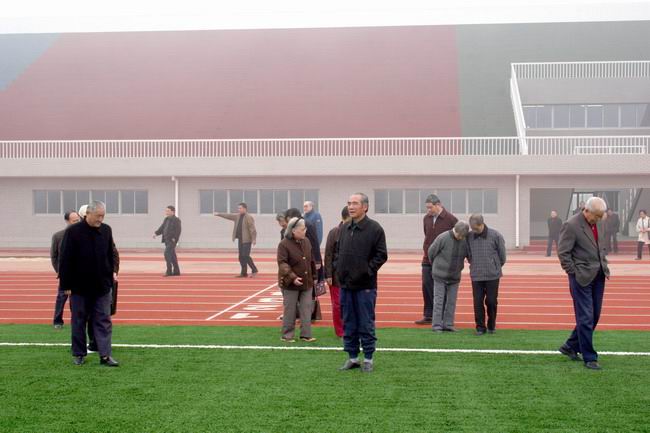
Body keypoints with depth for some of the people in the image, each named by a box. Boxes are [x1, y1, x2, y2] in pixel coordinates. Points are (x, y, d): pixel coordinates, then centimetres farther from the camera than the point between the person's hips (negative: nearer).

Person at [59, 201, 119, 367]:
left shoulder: (106, 230, 2)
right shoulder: (73, 231, -11)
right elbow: (65, 260, -9)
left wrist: (111, 272, 4)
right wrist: (66, 285, -10)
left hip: (102, 286, 3)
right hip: (79, 286, -3)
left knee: (104, 321, 1)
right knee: (79, 321, 9)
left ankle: (105, 355, 2)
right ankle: (78, 354, 20)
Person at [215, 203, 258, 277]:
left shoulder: (249, 217, -12)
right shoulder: (237, 216, 13)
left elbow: (252, 229, -17)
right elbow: (228, 216, 22)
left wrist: (254, 239, -21)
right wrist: (219, 214, 23)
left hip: (247, 240, -8)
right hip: (240, 240, 8)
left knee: (245, 256, -11)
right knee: (241, 257, 8)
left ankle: (254, 270, 1)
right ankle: (244, 273, 14)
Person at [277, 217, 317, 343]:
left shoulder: (306, 241, 7)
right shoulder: (284, 244, -14)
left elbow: (311, 261, 16)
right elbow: (282, 263, -20)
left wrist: (314, 276, 17)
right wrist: (292, 277, -28)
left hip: (307, 283, 6)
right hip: (290, 284, -6)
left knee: (306, 310, 6)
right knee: (290, 310, 3)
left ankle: (306, 334, 13)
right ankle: (287, 335, 13)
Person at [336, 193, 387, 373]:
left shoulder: (375, 228, -8)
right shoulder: (344, 228, 9)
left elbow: (381, 255, -8)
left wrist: (368, 270, -13)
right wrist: (339, 268, 6)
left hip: (365, 286, -6)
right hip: (345, 285, 6)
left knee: (366, 325, 2)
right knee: (348, 324, 11)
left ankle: (368, 359, 12)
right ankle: (352, 357, 21)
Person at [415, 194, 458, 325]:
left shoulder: (451, 220, -9)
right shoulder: (426, 218, 7)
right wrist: (426, 248, 10)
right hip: (427, 260, 5)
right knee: (426, 286, 4)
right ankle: (428, 315, 12)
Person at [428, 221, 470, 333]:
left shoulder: (464, 241, -6)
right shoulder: (442, 238, -17)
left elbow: (470, 256, 9)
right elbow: (431, 252, -6)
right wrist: (435, 265, 10)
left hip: (454, 277, 4)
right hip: (440, 276, -4)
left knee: (451, 301, 7)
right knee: (439, 301, -1)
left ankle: (448, 324, 15)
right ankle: (437, 325, 4)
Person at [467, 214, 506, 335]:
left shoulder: (495, 235, -8)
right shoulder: (469, 237, -2)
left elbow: (502, 254, 3)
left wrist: (497, 267, 11)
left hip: (493, 275, -2)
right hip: (476, 275, 2)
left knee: (491, 301, 5)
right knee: (478, 302, 1)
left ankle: (491, 326, 22)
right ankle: (480, 327, 12)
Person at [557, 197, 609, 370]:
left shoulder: (597, 224, 8)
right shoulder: (571, 225, -15)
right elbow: (563, 253, -15)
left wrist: (605, 267, 11)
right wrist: (574, 273, -12)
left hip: (598, 277, 8)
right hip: (582, 278, -8)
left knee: (594, 316, 13)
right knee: (585, 318, -2)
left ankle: (571, 346, 28)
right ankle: (589, 358, 6)